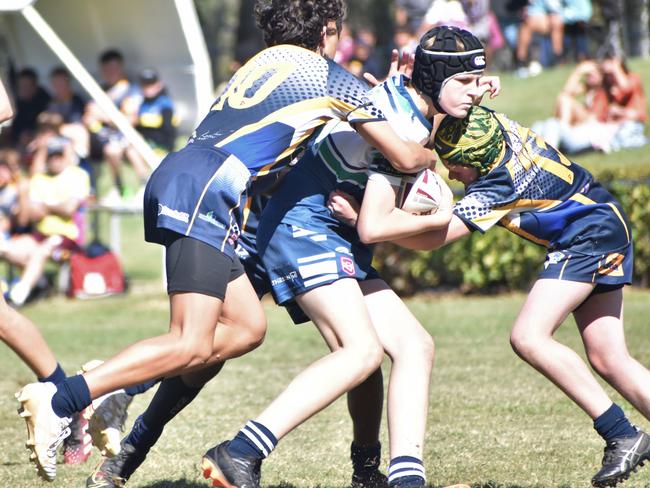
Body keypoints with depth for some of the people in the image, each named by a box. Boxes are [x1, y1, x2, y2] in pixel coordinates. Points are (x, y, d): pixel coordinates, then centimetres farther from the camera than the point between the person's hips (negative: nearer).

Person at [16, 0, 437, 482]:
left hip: (175, 177, 9)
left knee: (246, 328, 9)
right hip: (203, 189, -9)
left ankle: (112, 388, 3)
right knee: (191, 346, -14)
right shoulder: (333, 77, 10)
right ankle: (60, 399, -24)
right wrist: (430, 155, 36)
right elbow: (405, 157, 14)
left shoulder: (261, 63, 29)